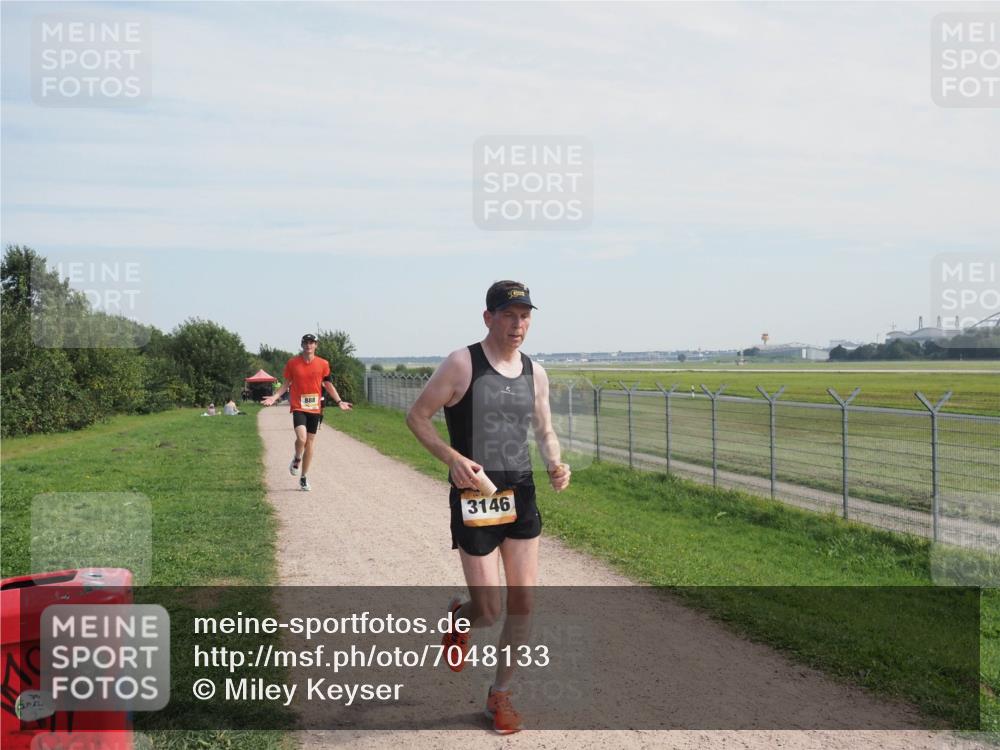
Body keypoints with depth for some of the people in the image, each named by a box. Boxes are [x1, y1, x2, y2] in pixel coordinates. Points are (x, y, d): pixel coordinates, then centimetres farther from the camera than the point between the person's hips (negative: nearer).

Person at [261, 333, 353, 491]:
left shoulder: (323, 364, 3)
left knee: (310, 442, 6)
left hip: (315, 408, 2)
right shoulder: (292, 363, 1)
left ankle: (303, 478, 19)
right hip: (298, 407, -2)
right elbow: (286, 384, 8)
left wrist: (339, 401, 2)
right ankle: (297, 459, 11)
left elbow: (328, 385, 10)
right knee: (301, 438, -23)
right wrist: (274, 397, -4)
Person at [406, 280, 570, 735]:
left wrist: (555, 465, -4)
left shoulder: (535, 373, 6)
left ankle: (500, 695, 23)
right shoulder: (462, 364, -10)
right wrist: (452, 458, -20)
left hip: (521, 496, 5)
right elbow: (416, 416, -6)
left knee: (523, 602, 4)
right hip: (474, 499, -5)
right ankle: (458, 618, 36)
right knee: (488, 612, -2)